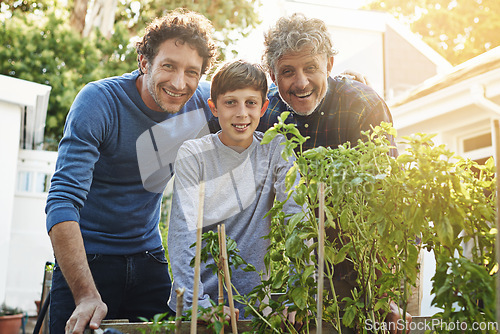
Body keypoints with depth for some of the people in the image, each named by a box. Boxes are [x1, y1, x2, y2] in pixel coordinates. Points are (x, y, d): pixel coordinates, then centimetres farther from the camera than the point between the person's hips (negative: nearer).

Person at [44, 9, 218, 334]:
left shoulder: (205, 102, -9)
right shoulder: (98, 102, -21)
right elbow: (62, 202, -28)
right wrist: (87, 296, -37)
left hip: (148, 256, 4)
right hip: (87, 256, -3)